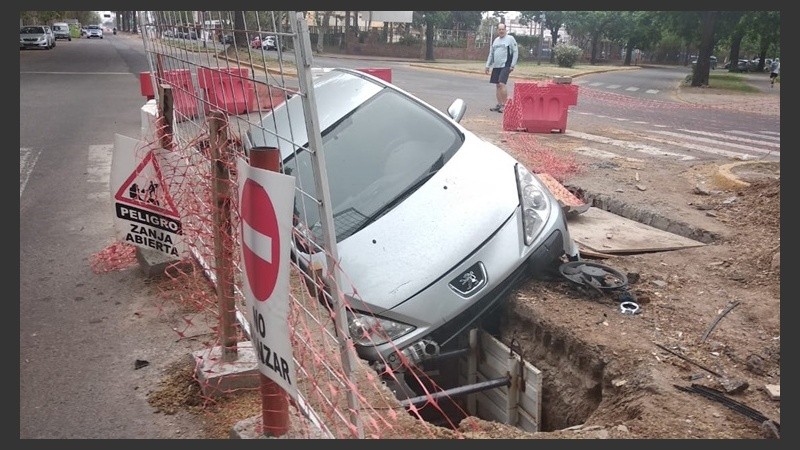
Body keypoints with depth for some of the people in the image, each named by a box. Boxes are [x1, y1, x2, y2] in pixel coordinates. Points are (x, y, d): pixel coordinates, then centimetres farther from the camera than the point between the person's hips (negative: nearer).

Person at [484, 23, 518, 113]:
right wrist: (488, 65, 16)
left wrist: (513, 65, -11)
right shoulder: (495, 40, 16)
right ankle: (499, 104, 16)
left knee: (502, 84, -18)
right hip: (496, 66, 7)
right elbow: (491, 54, 21)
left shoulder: (510, 39, -2)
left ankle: (504, 105, -10)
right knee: (497, 85, 8)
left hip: (505, 66, -7)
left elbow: (515, 52, -5)